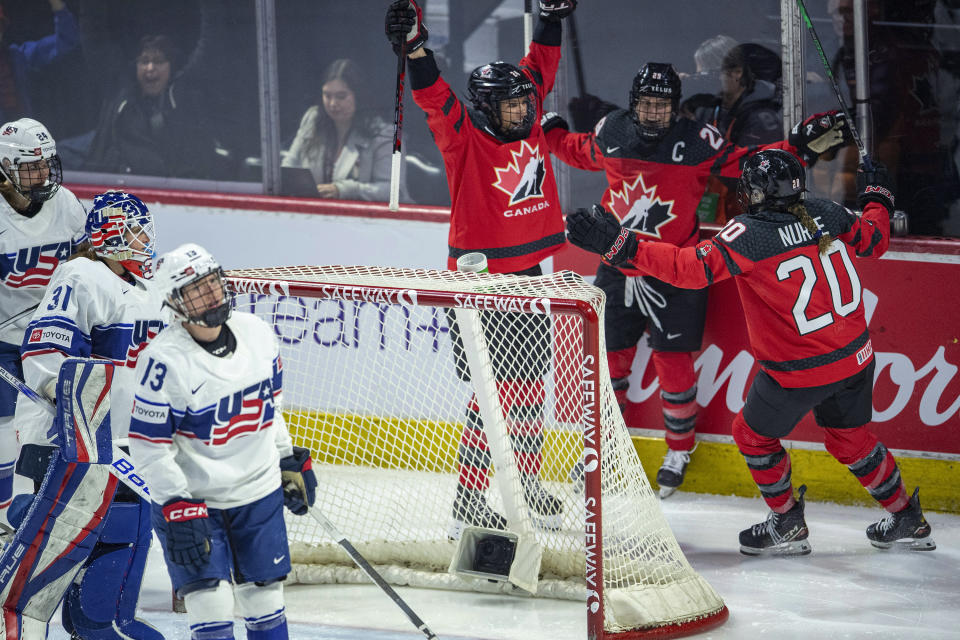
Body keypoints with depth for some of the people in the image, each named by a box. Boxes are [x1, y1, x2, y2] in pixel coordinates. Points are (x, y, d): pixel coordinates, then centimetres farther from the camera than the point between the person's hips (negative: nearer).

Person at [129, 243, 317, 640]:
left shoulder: (256, 333, -3)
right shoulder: (164, 362, -21)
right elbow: (149, 447, -18)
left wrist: (290, 461, 17)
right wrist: (177, 509, -22)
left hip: (259, 493, 5)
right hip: (191, 499, -5)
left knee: (265, 596, 13)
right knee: (211, 603, -9)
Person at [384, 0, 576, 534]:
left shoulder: (527, 125, 4)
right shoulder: (465, 139, -13)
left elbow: (540, 68, 15)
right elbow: (436, 99, -28)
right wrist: (416, 47, -41)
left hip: (526, 274, 7)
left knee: (529, 386, 16)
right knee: (496, 389, -10)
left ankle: (526, 482, 31)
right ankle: (469, 503, -7)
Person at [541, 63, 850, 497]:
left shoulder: (697, 142, -12)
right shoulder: (611, 133, -1)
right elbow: (578, 152, 20)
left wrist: (801, 147, -16)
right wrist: (549, 130, 17)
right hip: (619, 266, 3)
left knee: (673, 363, -1)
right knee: (609, 358, 9)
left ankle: (680, 449, 21)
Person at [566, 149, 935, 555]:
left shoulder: (749, 236, -21)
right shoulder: (827, 215, -4)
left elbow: (691, 268, -29)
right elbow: (874, 240, 12)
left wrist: (621, 246, -31)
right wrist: (878, 199, 34)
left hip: (800, 370, -6)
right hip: (855, 355, 6)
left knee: (754, 434, 18)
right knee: (850, 437, 26)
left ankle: (788, 525, 26)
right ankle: (908, 521, 35)